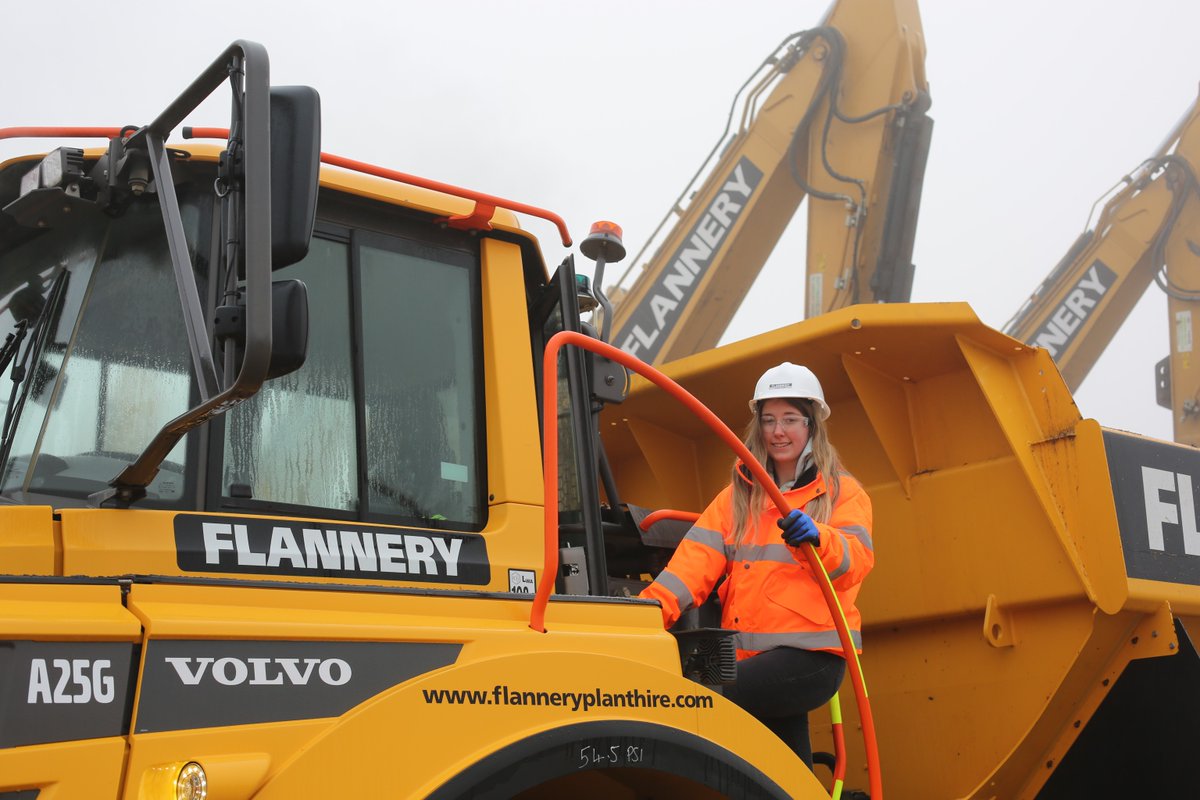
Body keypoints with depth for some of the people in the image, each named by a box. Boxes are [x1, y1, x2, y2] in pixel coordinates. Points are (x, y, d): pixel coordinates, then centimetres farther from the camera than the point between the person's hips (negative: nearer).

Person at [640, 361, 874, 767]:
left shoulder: (841, 491, 3)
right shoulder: (739, 494, 15)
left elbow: (855, 559, -15)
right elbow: (700, 555, -1)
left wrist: (815, 538, -37)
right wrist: (656, 605, -18)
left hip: (812, 655, -5)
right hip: (751, 654, 6)